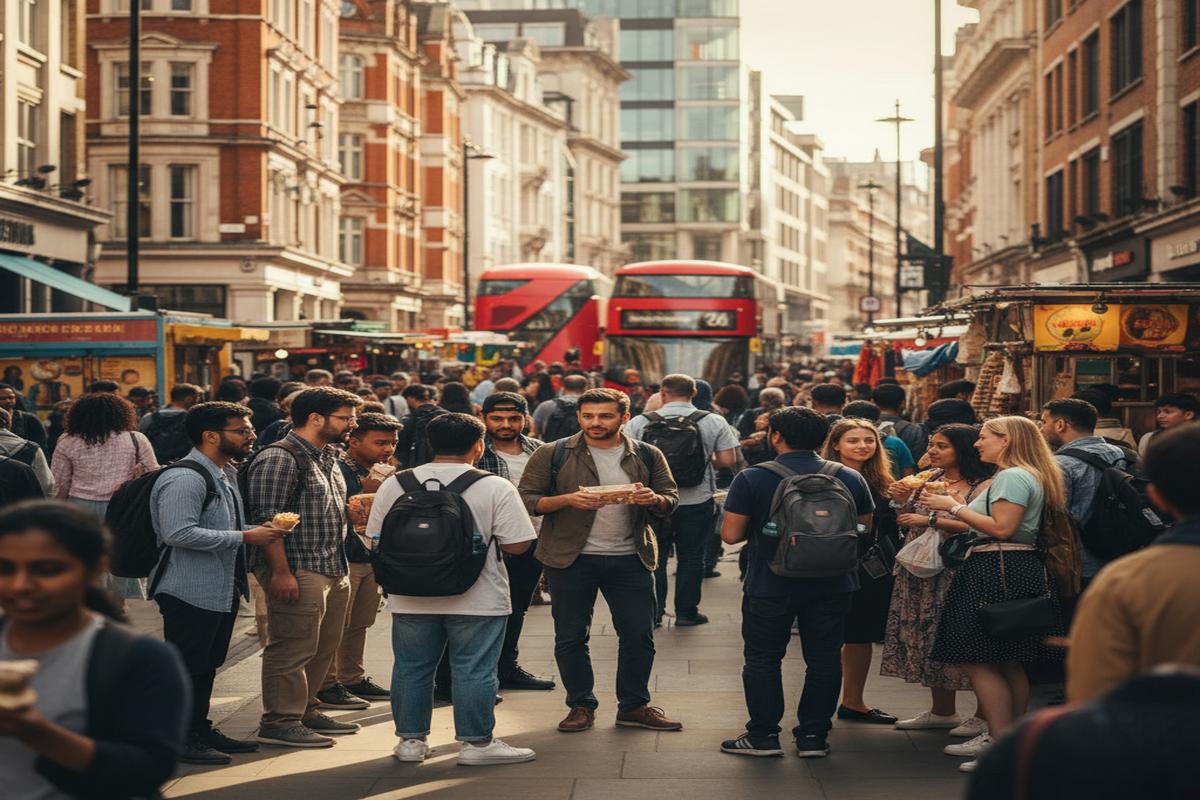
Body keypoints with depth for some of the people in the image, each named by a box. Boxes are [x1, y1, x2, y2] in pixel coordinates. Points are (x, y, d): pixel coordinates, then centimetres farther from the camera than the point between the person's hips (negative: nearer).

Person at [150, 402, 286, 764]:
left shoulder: (226, 475, 15)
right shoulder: (185, 478, -19)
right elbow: (179, 532, -29)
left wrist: (256, 530, 7)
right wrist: (245, 537, -24)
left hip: (222, 590, 10)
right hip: (191, 591, -10)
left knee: (206, 666, 17)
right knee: (185, 667, -2)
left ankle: (200, 730, 27)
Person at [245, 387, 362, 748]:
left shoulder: (328, 458, 18)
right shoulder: (279, 458, -13)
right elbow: (266, 518, -18)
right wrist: (280, 571, -22)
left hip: (333, 570, 10)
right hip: (299, 571, -10)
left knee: (323, 648, 15)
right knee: (293, 649, -7)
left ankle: (305, 711, 26)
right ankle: (279, 722, 0)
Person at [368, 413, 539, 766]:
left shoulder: (393, 486, 0)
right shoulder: (495, 488, -9)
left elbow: (376, 541, 7)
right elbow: (517, 545, -11)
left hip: (411, 600, 3)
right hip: (477, 601, -3)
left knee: (411, 669, 13)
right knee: (474, 670, 5)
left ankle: (411, 740, 21)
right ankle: (477, 742, 10)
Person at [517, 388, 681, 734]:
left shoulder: (647, 456, 6)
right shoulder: (553, 455, -2)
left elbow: (671, 499, 10)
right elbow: (526, 500, -5)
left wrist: (654, 500, -14)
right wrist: (568, 500, -21)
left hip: (630, 559, 2)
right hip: (571, 559, -2)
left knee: (639, 636, 4)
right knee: (571, 637, 4)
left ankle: (634, 706, 18)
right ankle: (581, 706, 18)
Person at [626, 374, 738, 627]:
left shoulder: (639, 422, -5)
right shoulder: (714, 422, -5)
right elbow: (728, 461, -8)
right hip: (697, 502, 0)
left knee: (654, 556, 12)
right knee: (691, 557, 11)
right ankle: (686, 612, 14)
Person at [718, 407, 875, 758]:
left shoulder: (752, 479, -11)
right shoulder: (850, 479, -1)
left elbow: (730, 534, -11)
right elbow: (865, 530, 10)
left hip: (769, 585, -2)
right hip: (832, 585, 3)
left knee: (762, 659, 10)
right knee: (824, 659, 11)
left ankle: (763, 736, 12)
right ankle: (813, 736, 14)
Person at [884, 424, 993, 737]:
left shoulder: (983, 486, -8)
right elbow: (908, 524, 18)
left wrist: (932, 520, -19)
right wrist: (903, 501, 0)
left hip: (959, 573, -7)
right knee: (928, 638, 10)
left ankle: (984, 716, 3)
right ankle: (942, 711, 22)